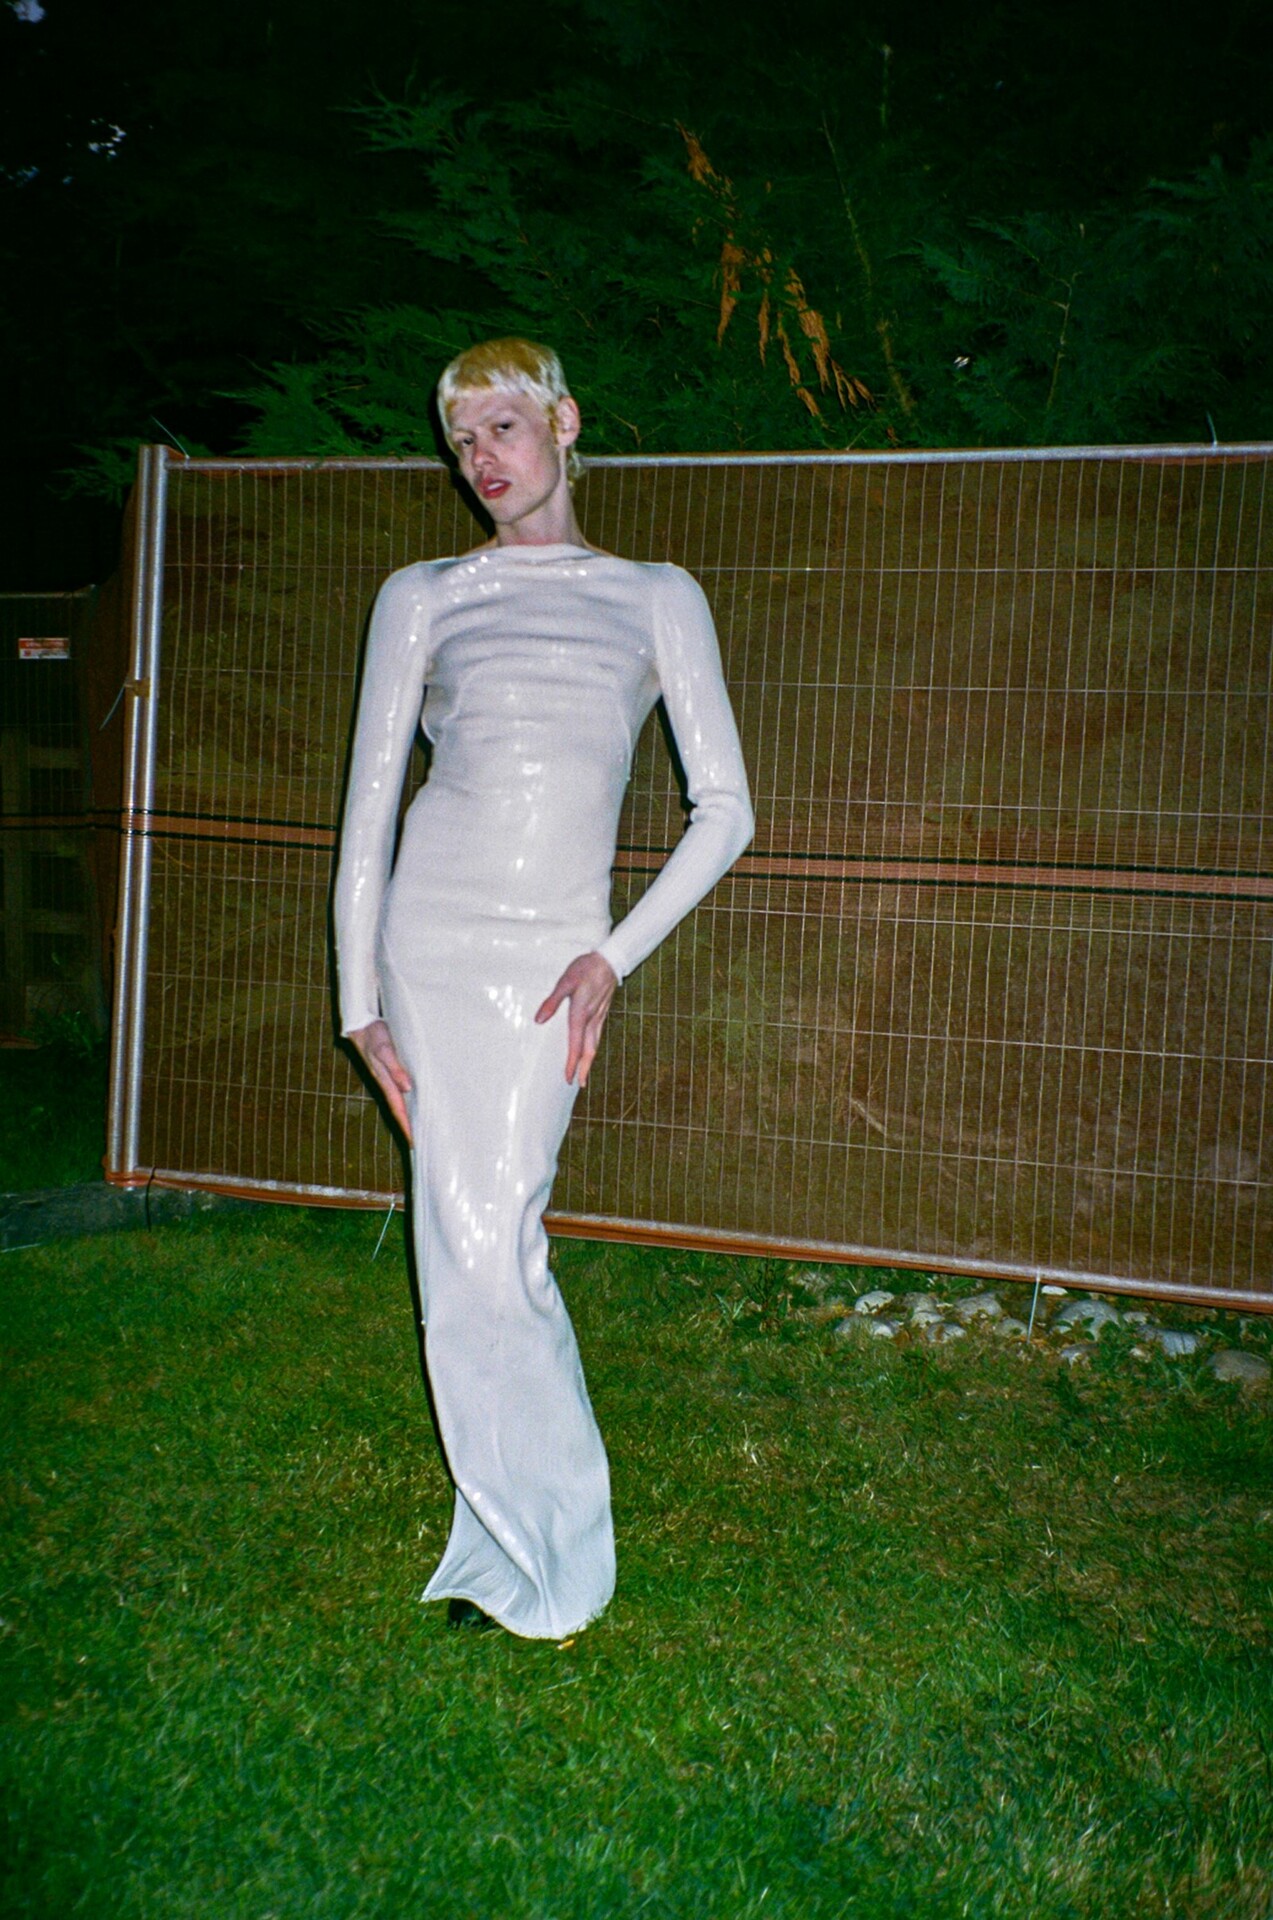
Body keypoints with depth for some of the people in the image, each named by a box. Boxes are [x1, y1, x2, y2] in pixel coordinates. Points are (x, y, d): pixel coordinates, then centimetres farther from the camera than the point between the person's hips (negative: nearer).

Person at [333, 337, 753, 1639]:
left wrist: (613, 956, -6)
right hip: (433, 932, 1)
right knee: (470, 1235, -1)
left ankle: (526, 1544, 14)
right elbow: (368, 803, 9)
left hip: (554, 951, -1)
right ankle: (529, 1537, 17)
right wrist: (360, 997, 2)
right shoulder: (423, 597, 11)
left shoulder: (658, 599, 10)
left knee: (489, 1238, -6)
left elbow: (724, 809, 5)